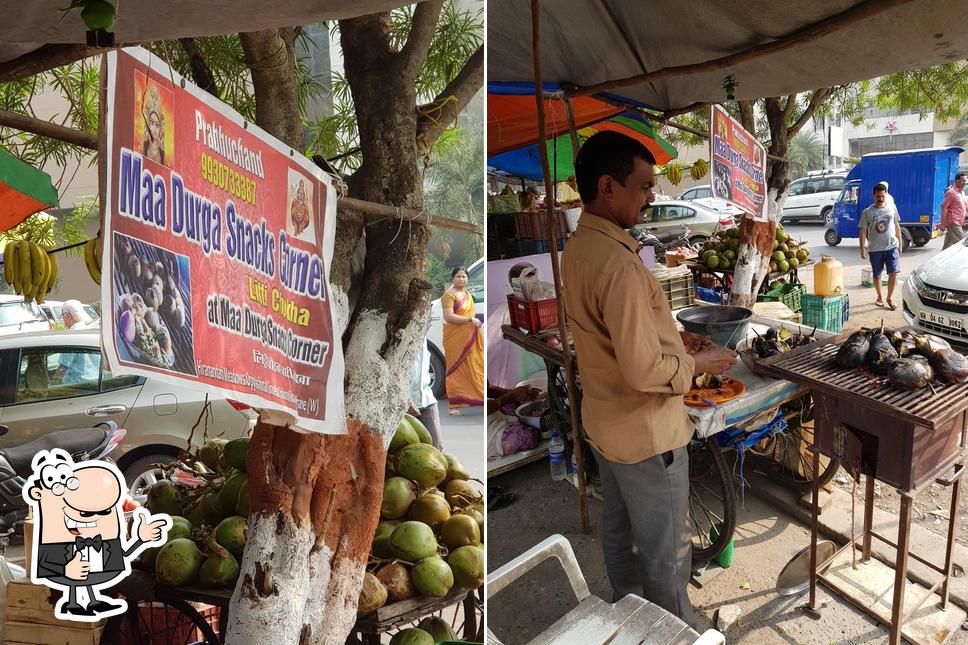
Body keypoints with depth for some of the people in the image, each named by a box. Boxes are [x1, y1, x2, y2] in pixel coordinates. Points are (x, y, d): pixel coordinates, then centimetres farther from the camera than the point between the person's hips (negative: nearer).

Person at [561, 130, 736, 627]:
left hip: (604, 421, 9)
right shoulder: (619, 264, -30)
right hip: (645, 433, -9)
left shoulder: (578, 248, 1)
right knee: (667, 549, 12)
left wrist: (672, 336, 7)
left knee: (619, 528, 25)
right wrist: (699, 363, -12)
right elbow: (644, 371, -29)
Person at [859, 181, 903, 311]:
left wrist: (900, 244, 12)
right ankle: (880, 297, 28)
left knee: (893, 273, -8)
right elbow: (863, 231, -3)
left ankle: (890, 297, 9)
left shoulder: (892, 207, 5)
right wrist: (862, 248, -8)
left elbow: (897, 227, 13)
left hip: (892, 246, 1)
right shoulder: (867, 212, -3)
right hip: (875, 248, -1)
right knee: (876, 275, 9)